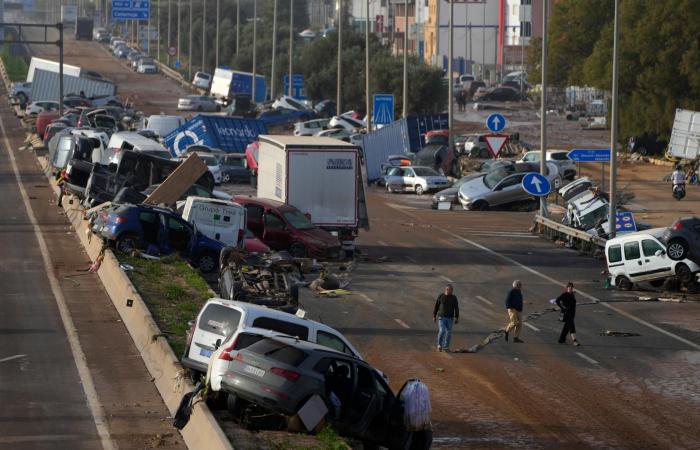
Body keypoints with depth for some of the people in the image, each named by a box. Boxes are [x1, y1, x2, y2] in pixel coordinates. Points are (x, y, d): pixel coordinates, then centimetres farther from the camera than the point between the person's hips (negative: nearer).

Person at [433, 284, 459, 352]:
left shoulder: (454, 298, -3)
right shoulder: (440, 296, -6)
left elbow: (456, 308, -2)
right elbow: (436, 306, 0)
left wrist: (456, 318, -8)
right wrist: (434, 316, -1)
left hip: (450, 318, 2)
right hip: (441, 317, -2)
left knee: (448, 333, 5)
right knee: (442, 331, -14)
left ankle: (446, 347, 18)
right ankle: (440, 345, 7)